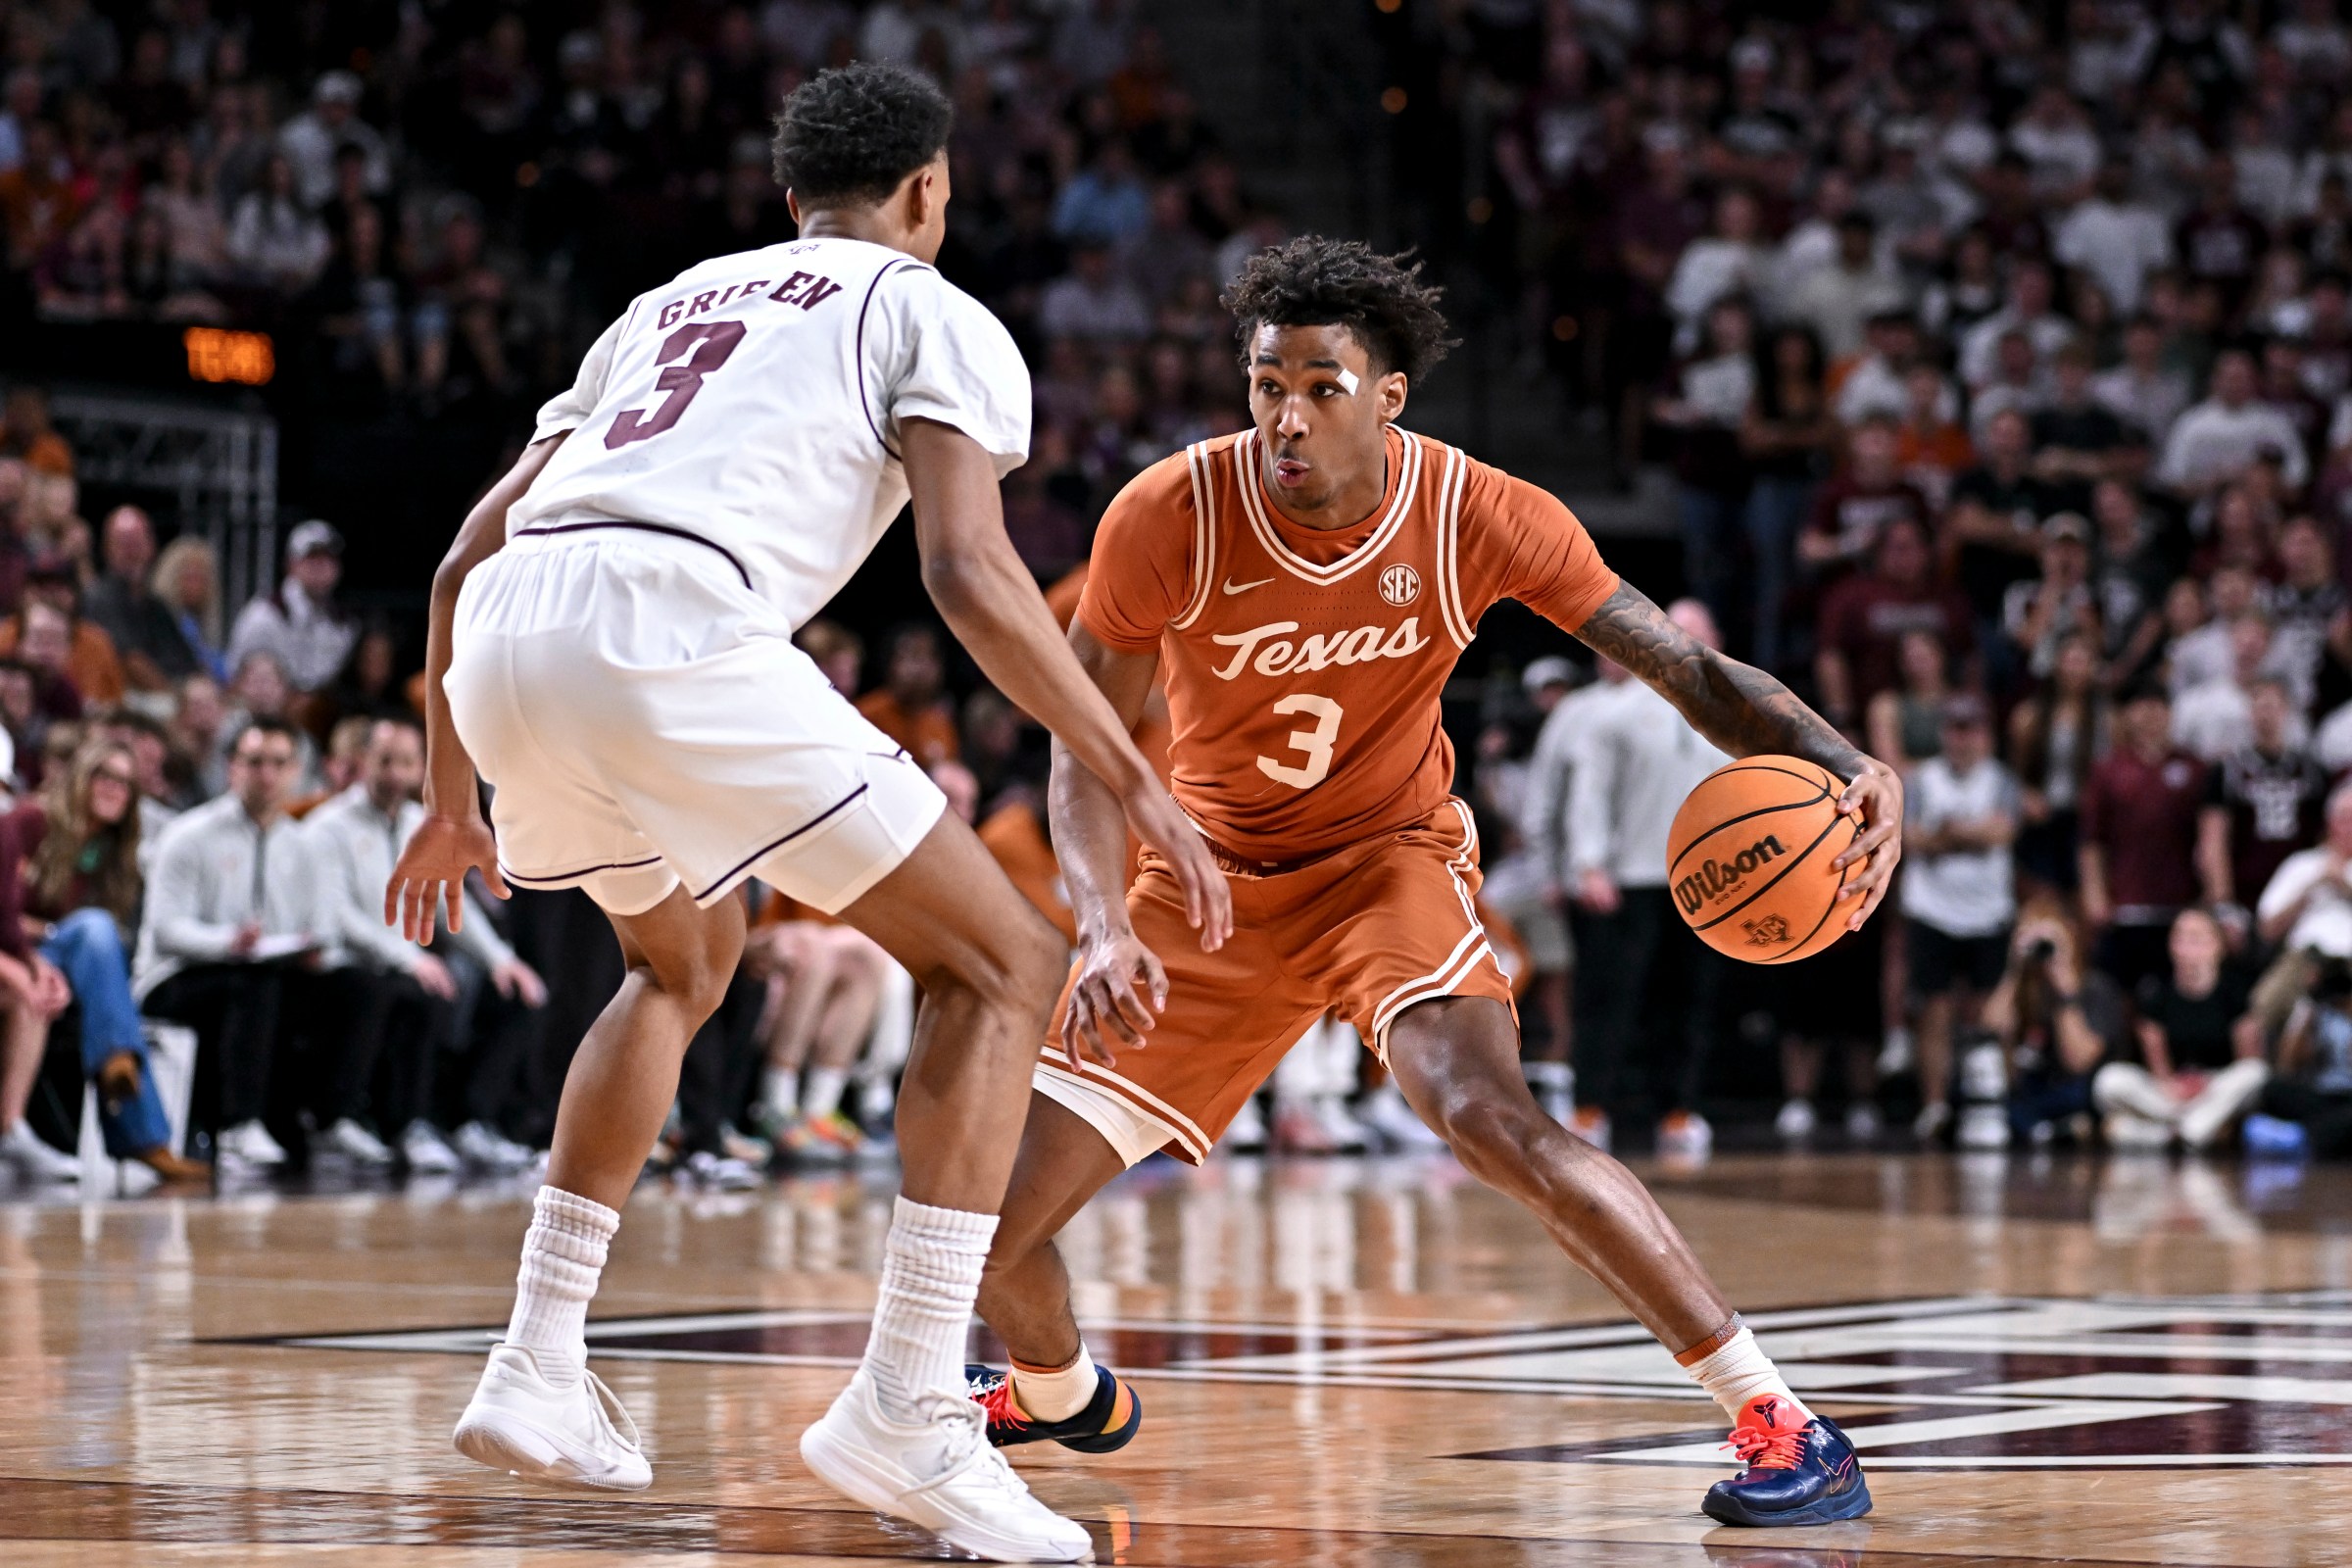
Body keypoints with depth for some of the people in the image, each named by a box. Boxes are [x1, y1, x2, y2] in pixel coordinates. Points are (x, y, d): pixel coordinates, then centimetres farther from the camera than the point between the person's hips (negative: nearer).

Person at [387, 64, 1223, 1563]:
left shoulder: (674, 302, 35)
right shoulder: (935, 315, 17)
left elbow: (469, 556, 32)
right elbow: (969, 572, -2)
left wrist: (453, 797, 41)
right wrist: (1136, 782, 2)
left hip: (503, 642, 7)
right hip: (670, 632, -7)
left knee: (689, 954, 33)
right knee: (1000, 964, 5)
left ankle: (539, 1370, 27)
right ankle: (907, 1408, -8)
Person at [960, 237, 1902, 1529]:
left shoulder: (1480, 520, -19)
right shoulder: (1167, 519, -20)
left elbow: (1688, 669, -13)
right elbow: (1088, 748, -11)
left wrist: (1849, 767, -31)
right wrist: (1105, 932, -29)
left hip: (1387, 858, -2)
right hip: (1210, 879, 2)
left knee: (1489, 1118, -33)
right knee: (985, 1226, -5)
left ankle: (1777, 1421, -25)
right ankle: (1058, 1391, 34)